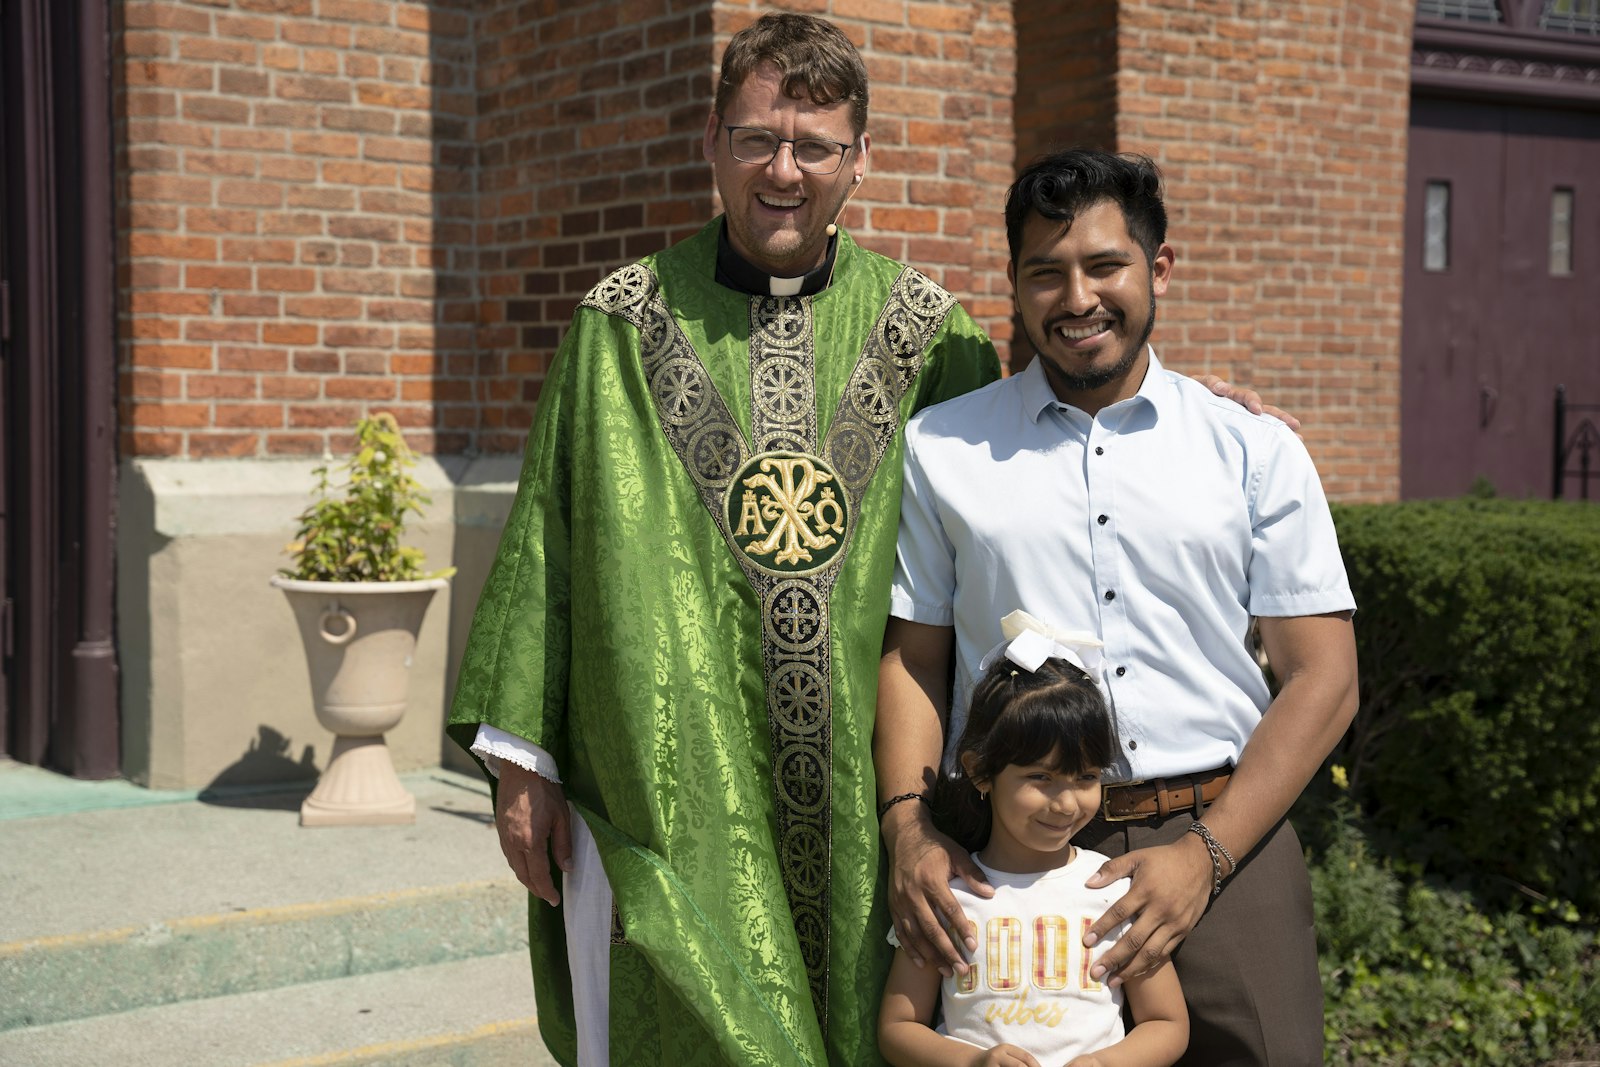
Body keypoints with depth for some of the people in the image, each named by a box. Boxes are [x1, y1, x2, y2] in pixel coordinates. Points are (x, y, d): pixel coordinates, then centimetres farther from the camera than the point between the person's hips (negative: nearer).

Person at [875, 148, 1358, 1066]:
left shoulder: (1257, 451, 6)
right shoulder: (939, 447, 9)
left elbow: (1323, 677, 3)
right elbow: (912, 656, 9)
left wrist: (1205, 853, -8)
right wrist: (908, 829, -7)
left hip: (1224, 840, 1)